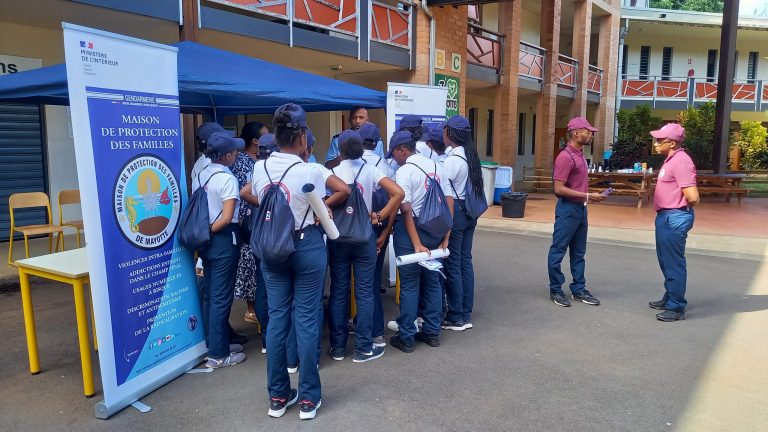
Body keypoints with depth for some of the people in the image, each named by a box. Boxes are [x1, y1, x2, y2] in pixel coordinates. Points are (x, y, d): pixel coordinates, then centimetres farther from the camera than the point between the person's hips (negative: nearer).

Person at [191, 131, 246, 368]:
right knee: (221, 298, 0)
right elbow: (227, 218, -20)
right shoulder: (227, 179, -15)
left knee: (209, 295, 15)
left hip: (205, 242, 8)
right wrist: (210, 231, -7)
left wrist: (202, 233, 9)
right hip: (222, 242, -8)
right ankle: (218, 355, 8)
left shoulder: (199, 176, 7)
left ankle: (217, 342, 29)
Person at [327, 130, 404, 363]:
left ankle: (338, 347, 18)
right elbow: (398, 193, -14)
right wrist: (380, 217, -6)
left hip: (338, 237, 1)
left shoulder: (332, 173, -3)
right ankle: (363, 348, 12)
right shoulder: (370, 170, -4)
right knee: (365, 291, 6)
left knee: (338, 291, 10)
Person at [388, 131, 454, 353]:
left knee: (409, 284, 3)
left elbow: (406, 210, -19)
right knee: (432, 281, 14)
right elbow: (449, 201, 6)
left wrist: (416, 244, -18)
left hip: (411, 230, -6)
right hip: (435, 230, 6)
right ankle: (432, 332, 24)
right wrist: (445, 236, 7)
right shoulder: (436, 166, 8)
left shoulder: (404, 171, -12)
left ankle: (406, 337, 12)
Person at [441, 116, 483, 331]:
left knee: (452, 264, 0)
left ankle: (455, 318, 9)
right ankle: (466, 315, 20)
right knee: (465, 261, 12)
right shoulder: (470, 155, 10)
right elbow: (472, 185, 10)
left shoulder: (453, 159, -16)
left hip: (454, 212, -9)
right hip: (469, 211, 9)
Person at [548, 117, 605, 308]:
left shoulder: (580, 155, 12)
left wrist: (590, 196, 11)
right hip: (568, 209, -9)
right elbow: (559, 189, -21)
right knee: (558, 251, 1)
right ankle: (555, 290, 11)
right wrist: (587, 196, -20)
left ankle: (578, 289, 24)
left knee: (578, 252, 14)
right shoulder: (565, 157, -16)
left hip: (580, 208, 9)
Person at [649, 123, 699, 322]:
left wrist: (681, 209, -5)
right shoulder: (671, 160, 13)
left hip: (675, 218, -10)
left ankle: (676, 308, 8)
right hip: (666, 217, 10)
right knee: (666, 260, 20)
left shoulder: (681, 161, -19)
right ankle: (670, 298, 34)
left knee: (674, 263, -2)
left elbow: (692, 197, -24)